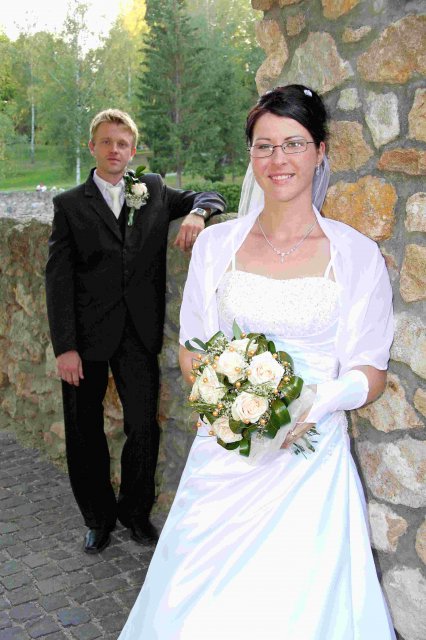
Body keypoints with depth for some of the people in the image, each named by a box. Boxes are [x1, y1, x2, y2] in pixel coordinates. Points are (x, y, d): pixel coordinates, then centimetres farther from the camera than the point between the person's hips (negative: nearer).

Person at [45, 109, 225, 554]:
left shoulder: (154, 190, 9)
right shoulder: (69, 204, 2)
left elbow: (211, 198, 17)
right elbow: (58, 279, -3)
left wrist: (196, 212, -9)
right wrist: (64, 347, -11)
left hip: (139, 334, 1)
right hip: (87, 337, -1)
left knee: (144, 429, 4)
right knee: (85, 434, 9)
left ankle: (135, 512, 28)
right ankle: (98, 518, 30)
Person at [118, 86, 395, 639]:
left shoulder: (357, 254, -2)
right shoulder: (216, 245, 4)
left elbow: (371, 371, 1)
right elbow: (191, 351, 8)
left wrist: (320, 402, -20)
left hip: (311, 460, -1)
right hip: (224, 457, 2)